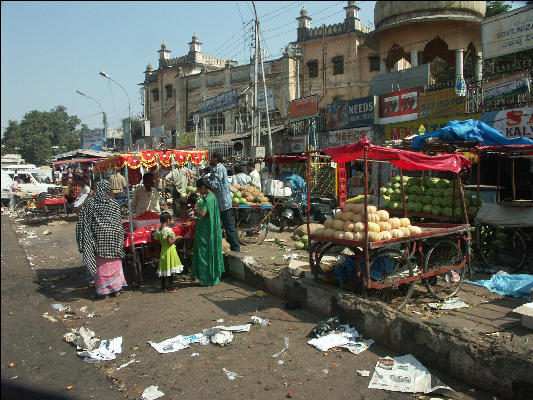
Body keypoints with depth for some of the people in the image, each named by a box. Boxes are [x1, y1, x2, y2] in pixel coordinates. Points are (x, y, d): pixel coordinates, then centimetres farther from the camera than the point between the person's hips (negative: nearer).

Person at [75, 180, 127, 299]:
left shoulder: (90, 203, -3)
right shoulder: (113, 203, -1)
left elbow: (83, 222, -1)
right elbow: (118, 223, 3)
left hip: (98, 236, -1)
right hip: (113, 234, 1)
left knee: (101, 264, 8)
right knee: (115, 262, 12)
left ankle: (104, 291, 12)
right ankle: (116, 289, 19)